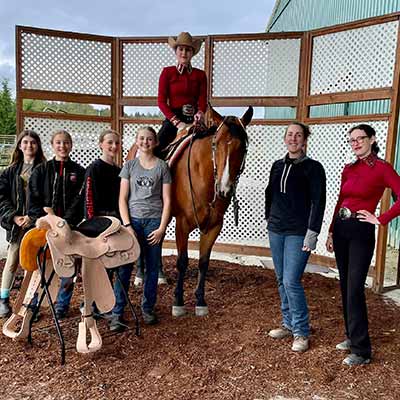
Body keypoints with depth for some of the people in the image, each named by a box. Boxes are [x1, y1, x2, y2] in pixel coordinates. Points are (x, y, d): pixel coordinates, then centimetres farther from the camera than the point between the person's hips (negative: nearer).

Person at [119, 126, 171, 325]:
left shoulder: (162, 166, 3)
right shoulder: (130, 165, 6)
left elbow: (167, 201, 1)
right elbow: (122, 199, 3)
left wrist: (162, 228, -7)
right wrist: (127, 225, -8)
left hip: (154, 221, 0)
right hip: (133, 219, 0)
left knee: (152, 267, 7)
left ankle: (148, 308, 23)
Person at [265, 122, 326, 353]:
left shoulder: (313, 167, -5)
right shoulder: (278, 166, 11)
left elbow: (318, 202, -10)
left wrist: (313, 232, -16)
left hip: (298, 232, -6)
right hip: (276, 230, 6)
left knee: (291, 281, -8)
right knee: (282, 280, 12)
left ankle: (301, 333, 8)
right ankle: (288, 324, 27)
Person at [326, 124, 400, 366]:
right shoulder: (348, 169, 11)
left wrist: (380, 220, -13)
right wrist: (331, 232, 15)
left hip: (361, 232, -6)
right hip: (340, 229, 7)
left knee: (354, 290, -6)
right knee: (345, 287, 13)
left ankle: (362, 351, 7)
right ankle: (352, 337, 28)